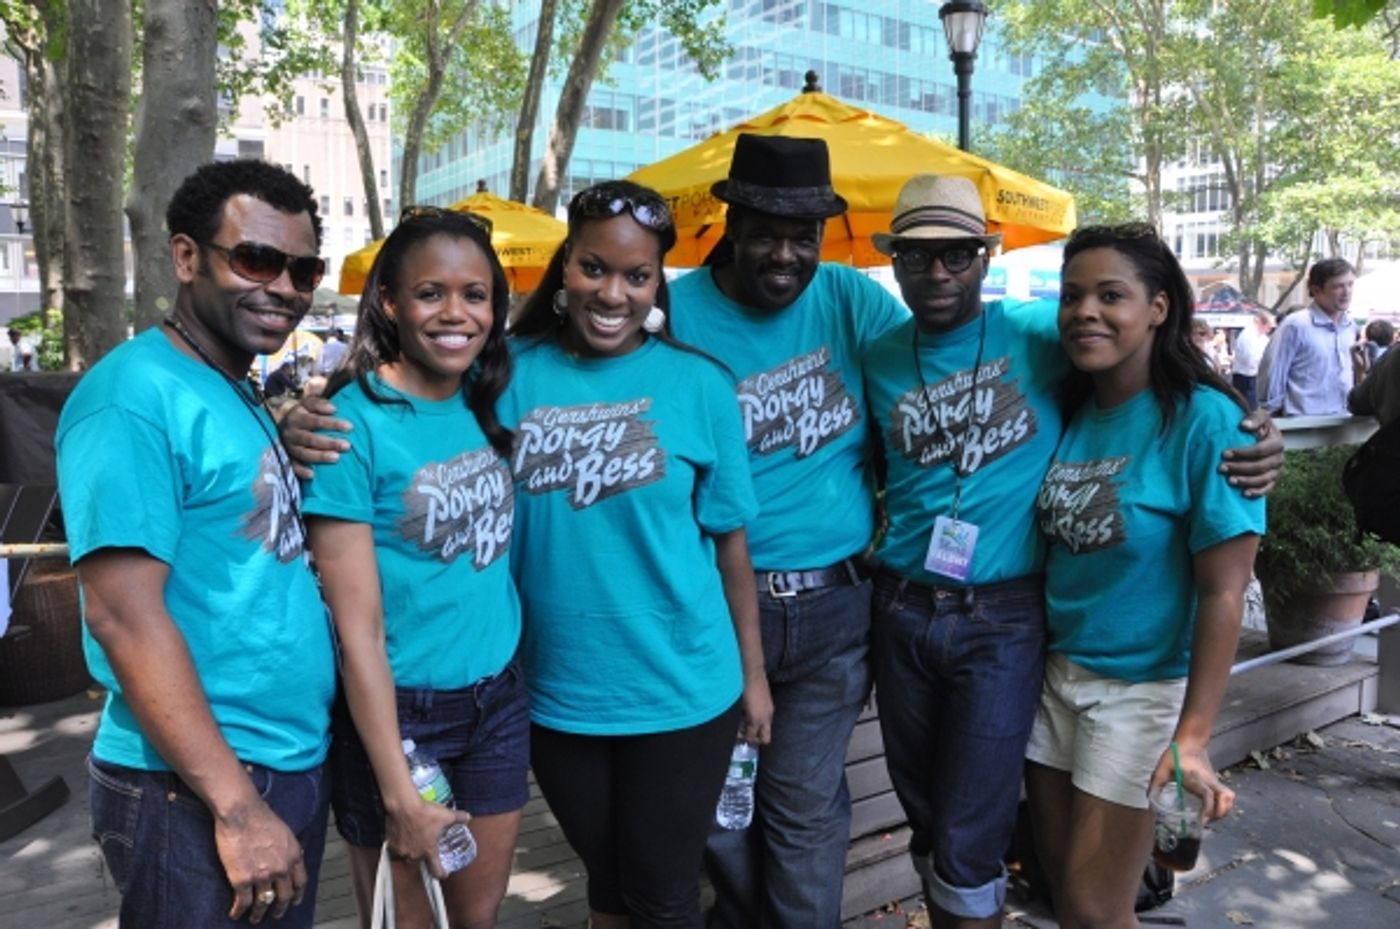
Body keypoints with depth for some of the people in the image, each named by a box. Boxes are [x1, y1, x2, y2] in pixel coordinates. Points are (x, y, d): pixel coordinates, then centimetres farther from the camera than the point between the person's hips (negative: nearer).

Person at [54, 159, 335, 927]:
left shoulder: (241, 398, 11)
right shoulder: (137, 394, -17)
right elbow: (124, 613, -22)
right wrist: (236, 806, -22)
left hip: (296, 768, 9)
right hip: (195, 792, -9)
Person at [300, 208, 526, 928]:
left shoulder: (489, 399, -1)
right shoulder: (354, 423, -18)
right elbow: (358, 629, -18)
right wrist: (398, 790, -17)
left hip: (499, 697, 5)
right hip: (397, 711, -5)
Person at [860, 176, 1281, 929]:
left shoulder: (1037, 332, -6)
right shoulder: (879, 359, 3)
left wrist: (1254, 429, -15)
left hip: (1002, 620, -3)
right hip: (900, 613, 4)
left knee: (968, 842, 2)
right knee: (925, 818, 19)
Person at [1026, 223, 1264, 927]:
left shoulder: (1205, 421, -16)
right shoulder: (1067, 410, 2)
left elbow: (1223, 591, -17)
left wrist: (1193, 736, -19)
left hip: (1140, 685, -5)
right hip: (1051, 670, 6)